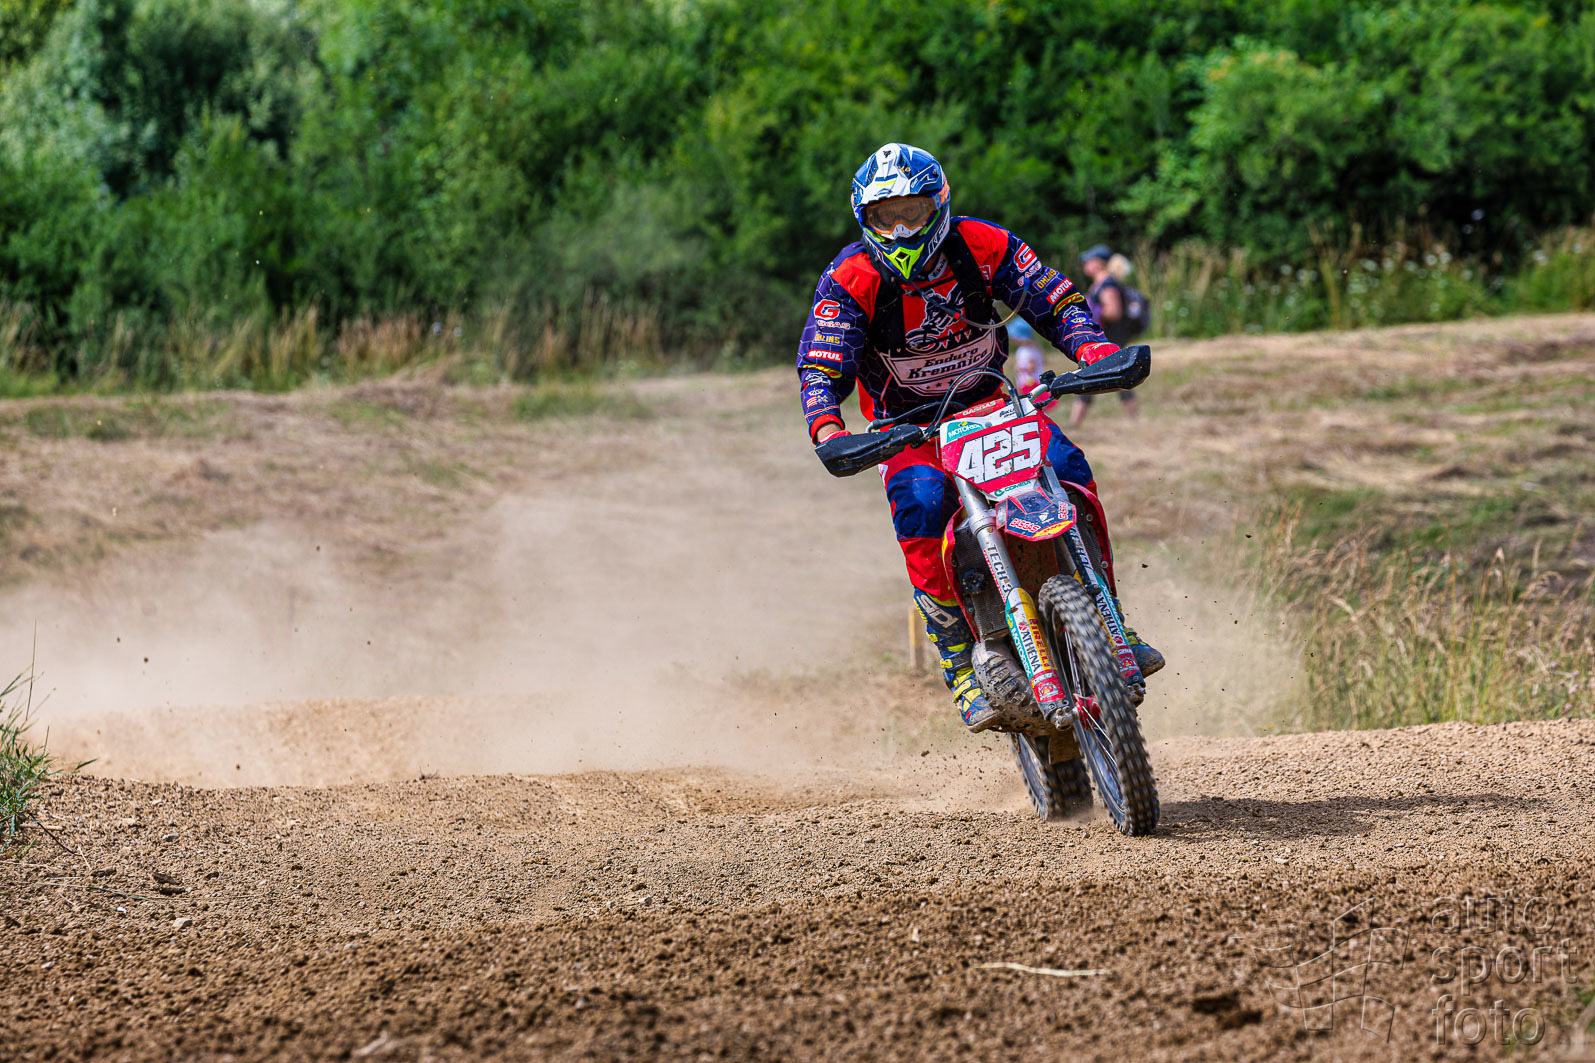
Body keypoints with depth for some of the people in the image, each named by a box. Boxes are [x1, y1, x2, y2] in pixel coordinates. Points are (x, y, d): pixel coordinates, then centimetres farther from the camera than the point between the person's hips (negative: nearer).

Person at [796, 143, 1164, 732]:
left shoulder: (982, 245, -10)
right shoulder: (850, 280, -16)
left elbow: (1056, 299, -8)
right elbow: (819, 368, -22)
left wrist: (1094, 348, -29)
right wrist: (826, 431, -43)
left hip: (988, 402, 2)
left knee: (1065, 466, -24)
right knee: (920, 500, -34)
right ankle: (960, 662, -26)